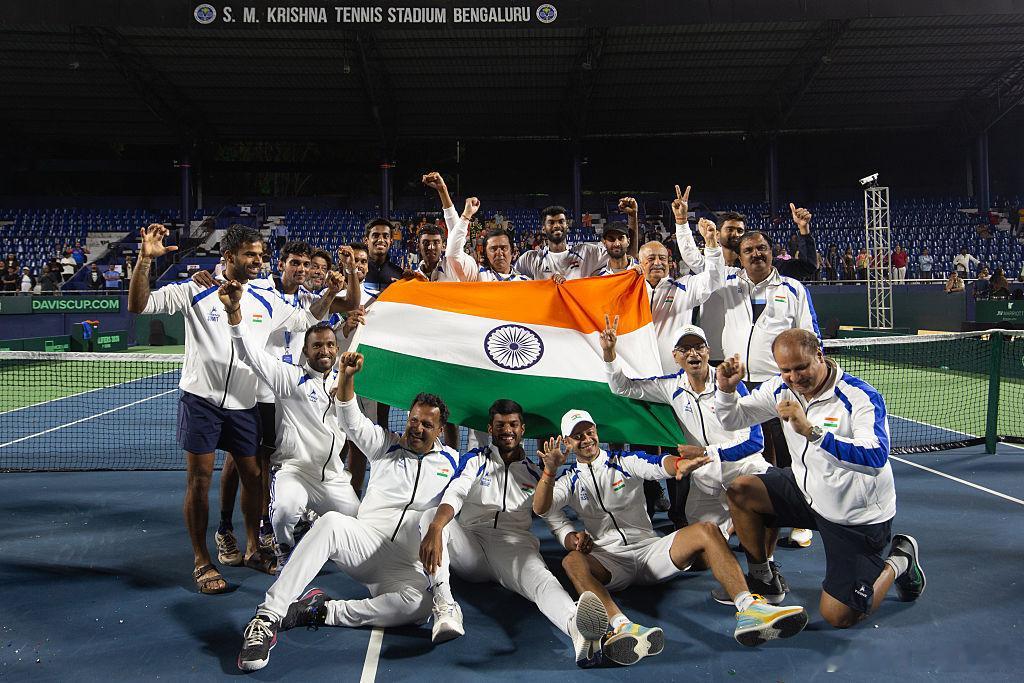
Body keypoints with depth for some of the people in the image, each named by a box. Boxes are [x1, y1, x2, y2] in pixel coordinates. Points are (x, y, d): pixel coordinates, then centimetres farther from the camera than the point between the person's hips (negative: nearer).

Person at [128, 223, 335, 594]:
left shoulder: (267, 300, 6)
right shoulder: (195, 291, -6)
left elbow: (306, 319, 17)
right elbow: (138, 305, -9)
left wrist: (331, 291, 3)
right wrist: (145, 259, -23)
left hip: (244, 406, 4)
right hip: (201, 400, -4)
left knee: (253, 476, 10)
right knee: (199, 481, -1)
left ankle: (252, 548, 29)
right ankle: (202, 562, 14)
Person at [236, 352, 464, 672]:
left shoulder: (450, 461, 15)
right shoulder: (387, 445, 12)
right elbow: (352, 420, -1)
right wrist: (347, 377, -17)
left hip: (408, 567, 0)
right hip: (366, 542, 1)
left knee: (417, 603, -36)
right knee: (331, 522, -35)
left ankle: (322, 611, -26)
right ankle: (266, 619, -34)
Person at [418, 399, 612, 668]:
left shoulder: (535, 474, 20)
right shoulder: (475, 461, 13)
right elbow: (454, 495, -7)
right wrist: (435, 528, -30)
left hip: (515, 544, -1)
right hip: (471, 544, 1)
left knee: (539, 577, -36)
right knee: (434, 518, -29)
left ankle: (578, 630, -69)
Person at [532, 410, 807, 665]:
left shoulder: (625, 461, 10)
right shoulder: (569, 480, 11)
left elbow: (658, 465, -12)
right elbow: (540, 508, -7)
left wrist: (678, 464, -38)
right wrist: (549, 471, -27)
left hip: (650, 549, 1)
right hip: (608, 560, -1)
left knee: (706, 530, -22)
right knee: (572, 561, -34)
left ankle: (748, 610, -39)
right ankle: (621, 627, -59)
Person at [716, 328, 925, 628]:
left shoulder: (862, 397, -25)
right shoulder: (781, 388, -7)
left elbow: (876, 457, -41)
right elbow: (733, 419, 2)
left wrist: (811, 431, -48)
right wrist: (726, 388, -20)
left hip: (858, 516, -6)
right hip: (806, 490, 6)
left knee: (839, 617, -6)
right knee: (740, 491, -13)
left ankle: (899, 561, 22)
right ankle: (761, 578, 9)